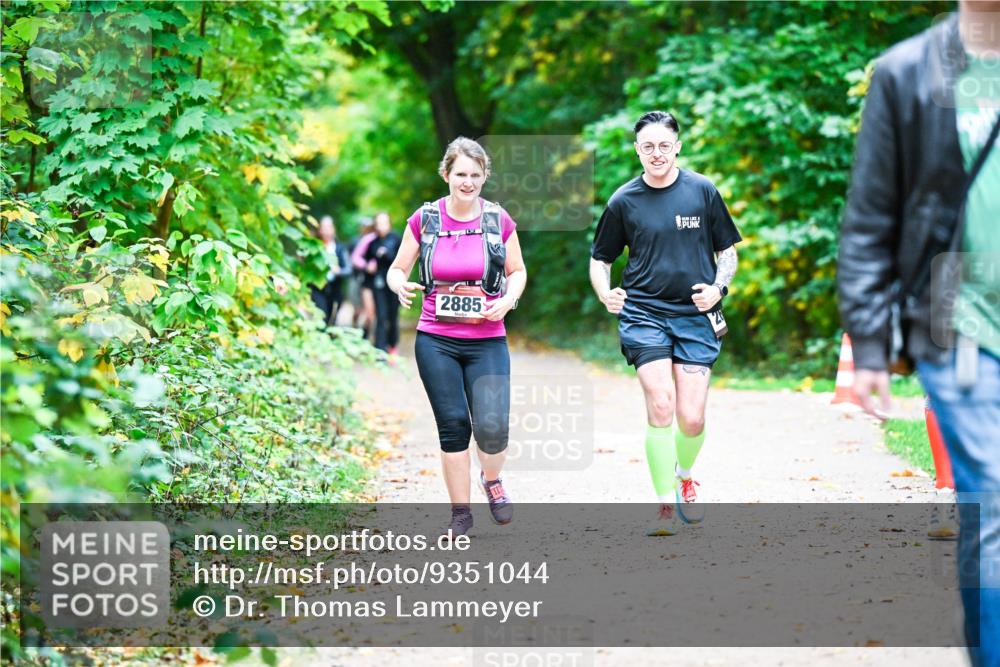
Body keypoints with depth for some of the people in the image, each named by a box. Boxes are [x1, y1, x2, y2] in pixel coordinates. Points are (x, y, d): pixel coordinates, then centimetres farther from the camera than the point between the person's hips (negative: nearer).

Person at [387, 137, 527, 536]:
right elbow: (397, 268, 7)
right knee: (452, 426, 0)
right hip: (436, 342, 0)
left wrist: (508, 299, -9)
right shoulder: (425, 219, 0)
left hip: (487, 342, 0)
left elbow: (518, 271, 12)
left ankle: (492, 480, 21)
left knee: (492, 426, -13)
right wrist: (400, 286, -17)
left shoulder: (499, 220, 1)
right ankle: (460, 512, 15)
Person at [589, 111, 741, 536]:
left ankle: (685, 479, 30)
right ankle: (666, 506, -6)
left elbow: (727, 252, 11)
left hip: (696, 316, 1)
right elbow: (600, 259, 12)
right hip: (643, 313, -1)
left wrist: (718, 287, -8)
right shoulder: (624, 201, 3)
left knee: (691, 419, -4)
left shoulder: (703, 191, 4)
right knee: (660, 406, -16)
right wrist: (605, 294, -8)